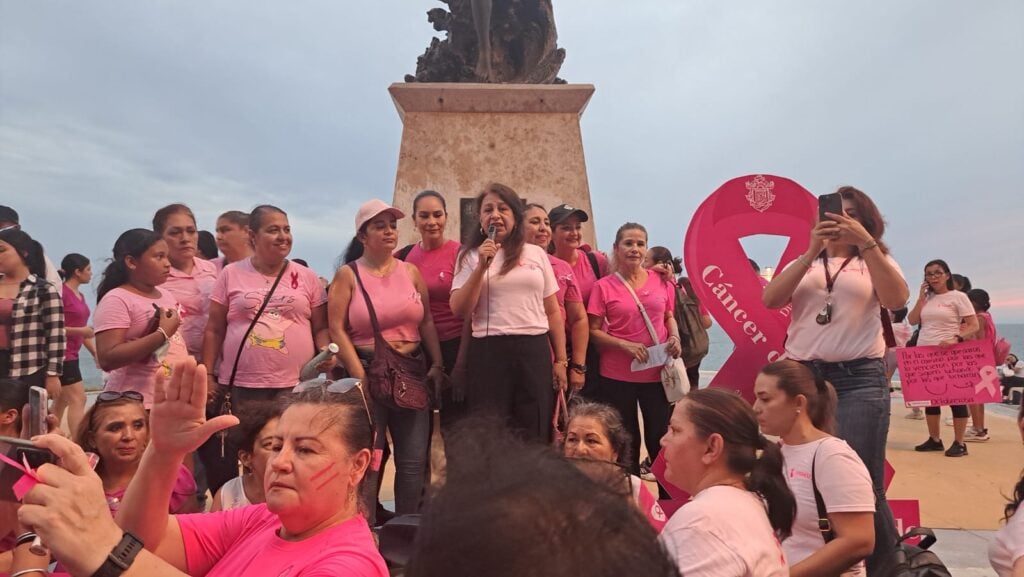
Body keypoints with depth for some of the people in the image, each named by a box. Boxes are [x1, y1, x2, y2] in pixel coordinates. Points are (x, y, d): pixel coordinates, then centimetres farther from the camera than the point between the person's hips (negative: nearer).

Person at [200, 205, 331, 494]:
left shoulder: (306, 277, 8)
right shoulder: (231, 274, 7)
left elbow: (320, 328, 10)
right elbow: (214, 330, 8)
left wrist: (326, 351, -9)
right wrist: (208, 376, 3)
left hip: (296, 386, 0)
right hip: (240, 387, 0)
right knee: (240, 461, 6)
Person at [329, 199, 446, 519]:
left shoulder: (410, 271, 10)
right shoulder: (348, 274, 0)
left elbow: (427, 322, 10)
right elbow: (337, 329, -7)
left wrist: (437, 364, 0)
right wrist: (360, 376, -14)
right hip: (368, 372, -3)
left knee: (414, 459, 8)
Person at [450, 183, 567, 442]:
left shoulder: (537, 254, 10)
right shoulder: (471, 256, 6)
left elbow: (553, 311, 11)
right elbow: (459, 310, -5)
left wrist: (560, 360, 6)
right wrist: (481, 267, -12)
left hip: (535, 351, 2)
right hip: (489, 353, -1)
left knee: (536, 436, 9)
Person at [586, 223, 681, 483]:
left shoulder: (661, 281, 4)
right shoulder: (604, 286, -4)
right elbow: (593, 332, -4)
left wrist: (675, 337, -4)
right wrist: (625, 345, -18)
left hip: (657, 372, 2)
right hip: (617, 376, -1)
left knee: (662, 439, 7)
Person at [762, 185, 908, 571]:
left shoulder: (876, 261, 11)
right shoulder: (805, 263, 15)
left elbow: (896, 300, -10)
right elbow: (770, 300, -4)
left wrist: (867, 243, -17)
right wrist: (811, 252, -11)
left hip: (859, 379, -2)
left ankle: (884, 562, 18)